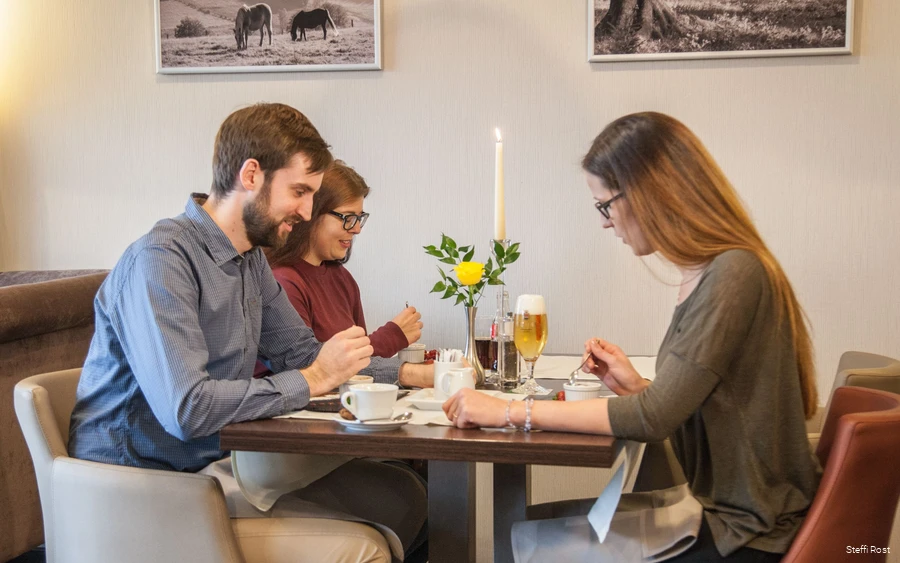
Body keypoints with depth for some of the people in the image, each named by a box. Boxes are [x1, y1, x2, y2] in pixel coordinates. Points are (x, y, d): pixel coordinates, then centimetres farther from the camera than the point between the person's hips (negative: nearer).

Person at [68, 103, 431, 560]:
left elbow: (300, 351, 17)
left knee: (402, 495, -1)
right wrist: (313, 379, -19)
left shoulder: (251, 259, 8)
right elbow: (186, 410, -31)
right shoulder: (161, 260, -21)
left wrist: (413, 374, 6)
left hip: (223, 462, 9)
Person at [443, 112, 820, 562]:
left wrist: (511, 412, -18)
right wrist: (635, 386, 0)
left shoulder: (734, 274, -21)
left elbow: (653, 418, -23)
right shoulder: (708, 273, 7)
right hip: (716, 506, 8)